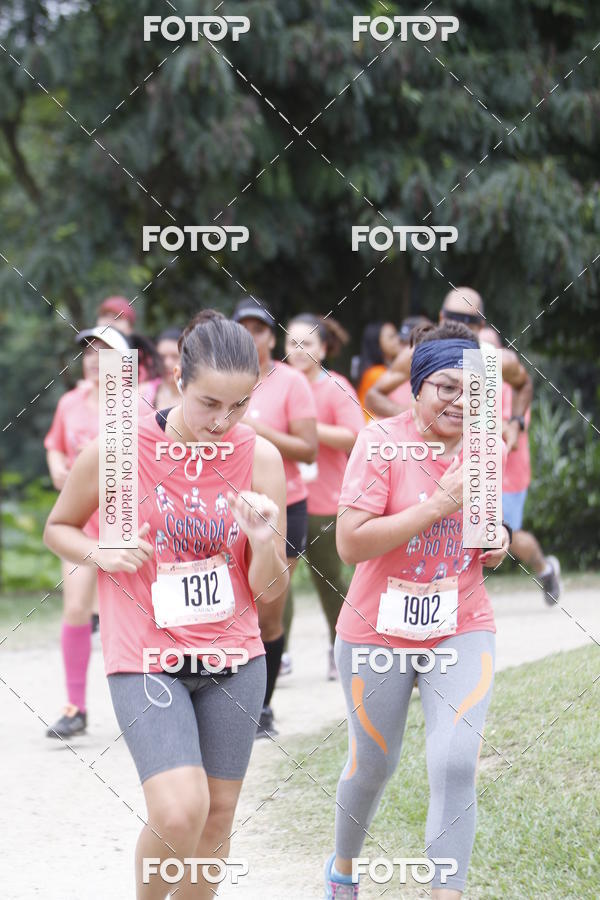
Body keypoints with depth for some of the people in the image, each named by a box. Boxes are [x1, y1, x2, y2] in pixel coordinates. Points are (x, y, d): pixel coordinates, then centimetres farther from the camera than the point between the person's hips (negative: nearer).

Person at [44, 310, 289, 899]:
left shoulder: (260, 458, -4)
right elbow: (58, 528, 6)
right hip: (145, 658, -3)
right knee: (180, 812, -18)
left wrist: (265, 542, -21)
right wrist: (102, 554, -14)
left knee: (218, 813, 7)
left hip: (234, 658, 3)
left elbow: (269, 591, 0)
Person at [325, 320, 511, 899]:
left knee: (455, 765, -14)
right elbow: (351, 543, -23)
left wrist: (498, 542, -7)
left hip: (462, 631, 2)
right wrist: (437, 505, -26)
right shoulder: (382, 441, -15)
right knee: (373, 764, 15)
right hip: (378, 632, -2)